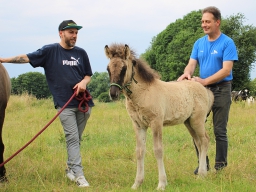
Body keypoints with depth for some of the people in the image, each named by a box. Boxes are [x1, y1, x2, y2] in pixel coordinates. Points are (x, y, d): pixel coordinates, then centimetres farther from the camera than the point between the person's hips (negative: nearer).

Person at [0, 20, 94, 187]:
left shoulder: (81, 53, 9)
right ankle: (78, 174, -10)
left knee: (77, 139, 11)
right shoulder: (50, 51, -2)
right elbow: (27, 58, -8)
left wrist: (83, 82, -7)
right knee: (72, 138, -10)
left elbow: (88, 75, 16)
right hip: (65, 104, -4)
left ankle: (70, 168, 27)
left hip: (83, 102, 4)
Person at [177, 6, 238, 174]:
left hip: (221, 89, -5)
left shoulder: (227, 43, -9)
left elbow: (226, 70, -18)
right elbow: (192, 64, 2)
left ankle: (220, 166, 13)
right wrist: (187, 73, -22)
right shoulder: (199, 43, 8)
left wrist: (205, 81, -26)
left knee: (219, 130, 1)